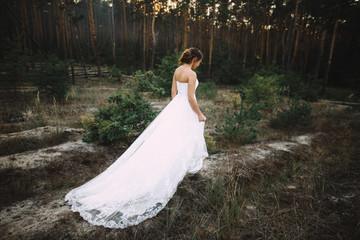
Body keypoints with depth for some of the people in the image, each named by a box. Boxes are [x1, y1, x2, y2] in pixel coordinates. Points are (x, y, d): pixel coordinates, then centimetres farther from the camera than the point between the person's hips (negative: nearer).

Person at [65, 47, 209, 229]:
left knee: (162, 137, 8)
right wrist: (199, 114, -8)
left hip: (175, 106, 8)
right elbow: (191, 98, -19)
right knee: (185, 141, 6)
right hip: (186, 110, -8)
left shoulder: (177, 70, 10)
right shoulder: (191, 74, -16)